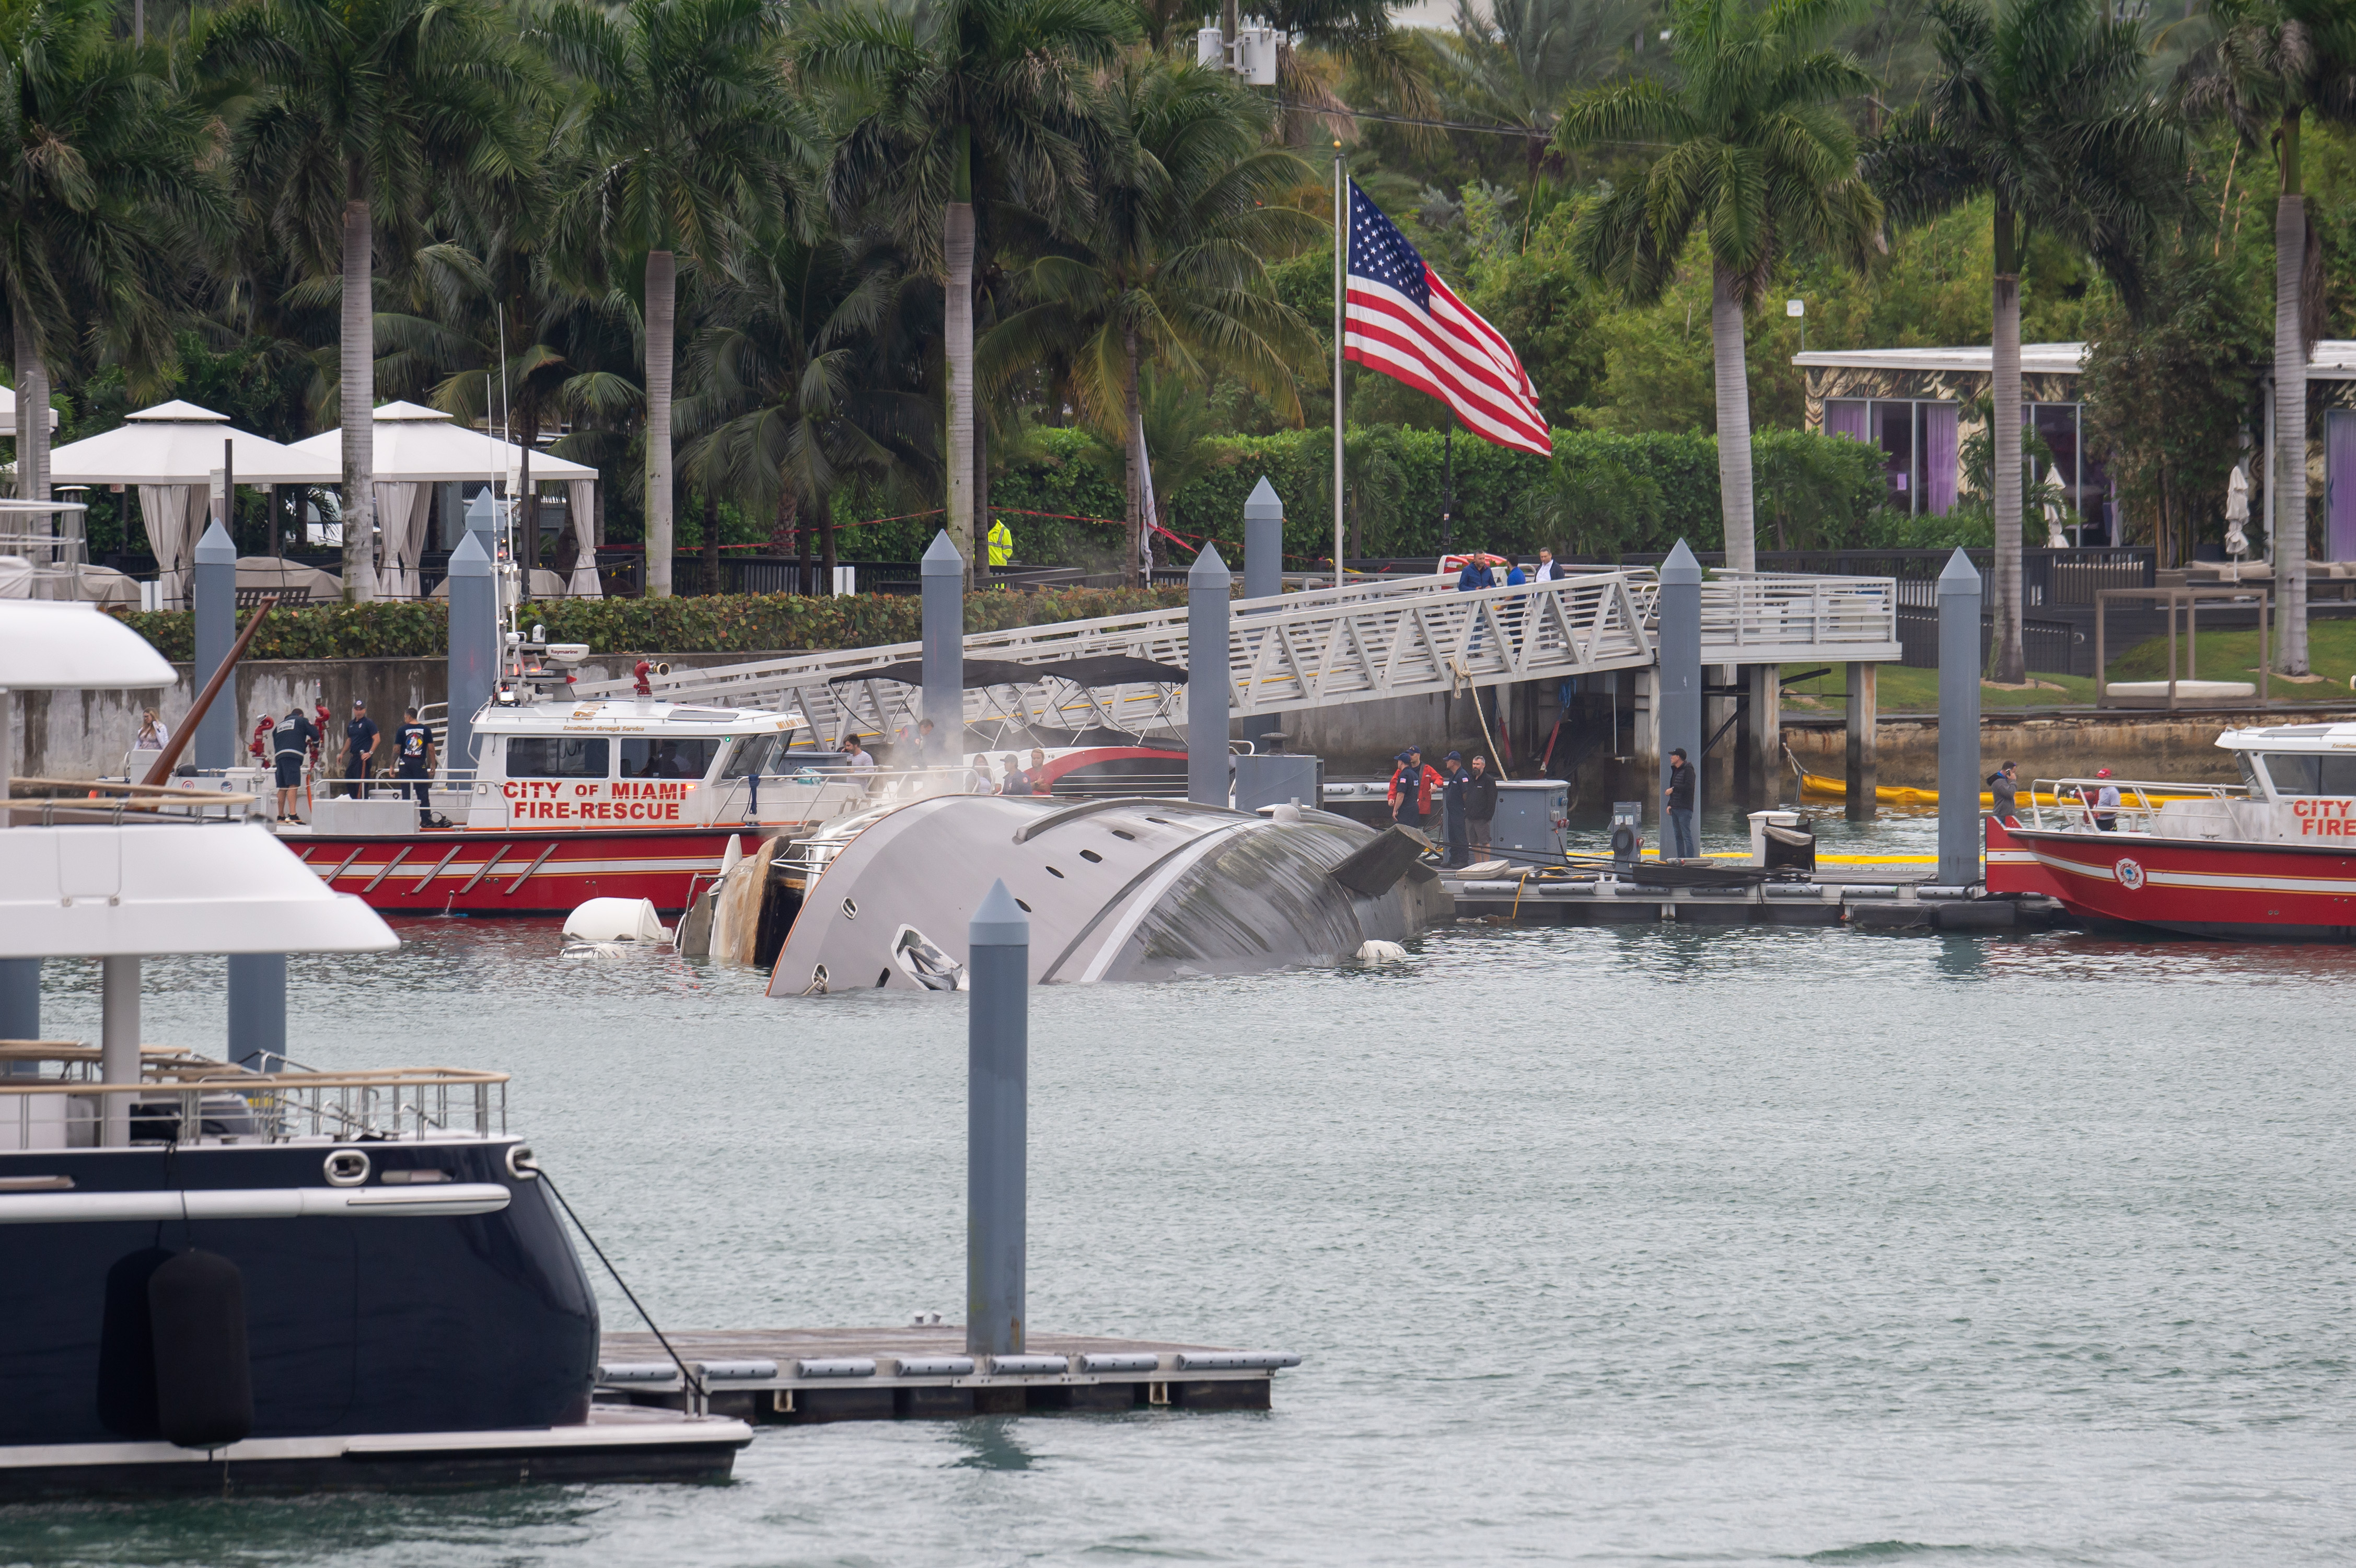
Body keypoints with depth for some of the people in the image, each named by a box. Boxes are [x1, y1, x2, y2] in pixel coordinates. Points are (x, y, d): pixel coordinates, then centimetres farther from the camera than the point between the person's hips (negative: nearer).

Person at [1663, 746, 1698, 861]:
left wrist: (1673, 789, -15)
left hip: (1685, 809, -10)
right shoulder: (1676, 770, 19)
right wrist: (1670, 805, 15)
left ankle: (1690, 859, -12)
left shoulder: (1688, 770, -9)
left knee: (1686, 835, -11)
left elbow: (1688, 787, -20)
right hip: (1675, 808, 10)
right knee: (1678, 836, 10)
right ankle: (1680, 858, 13)